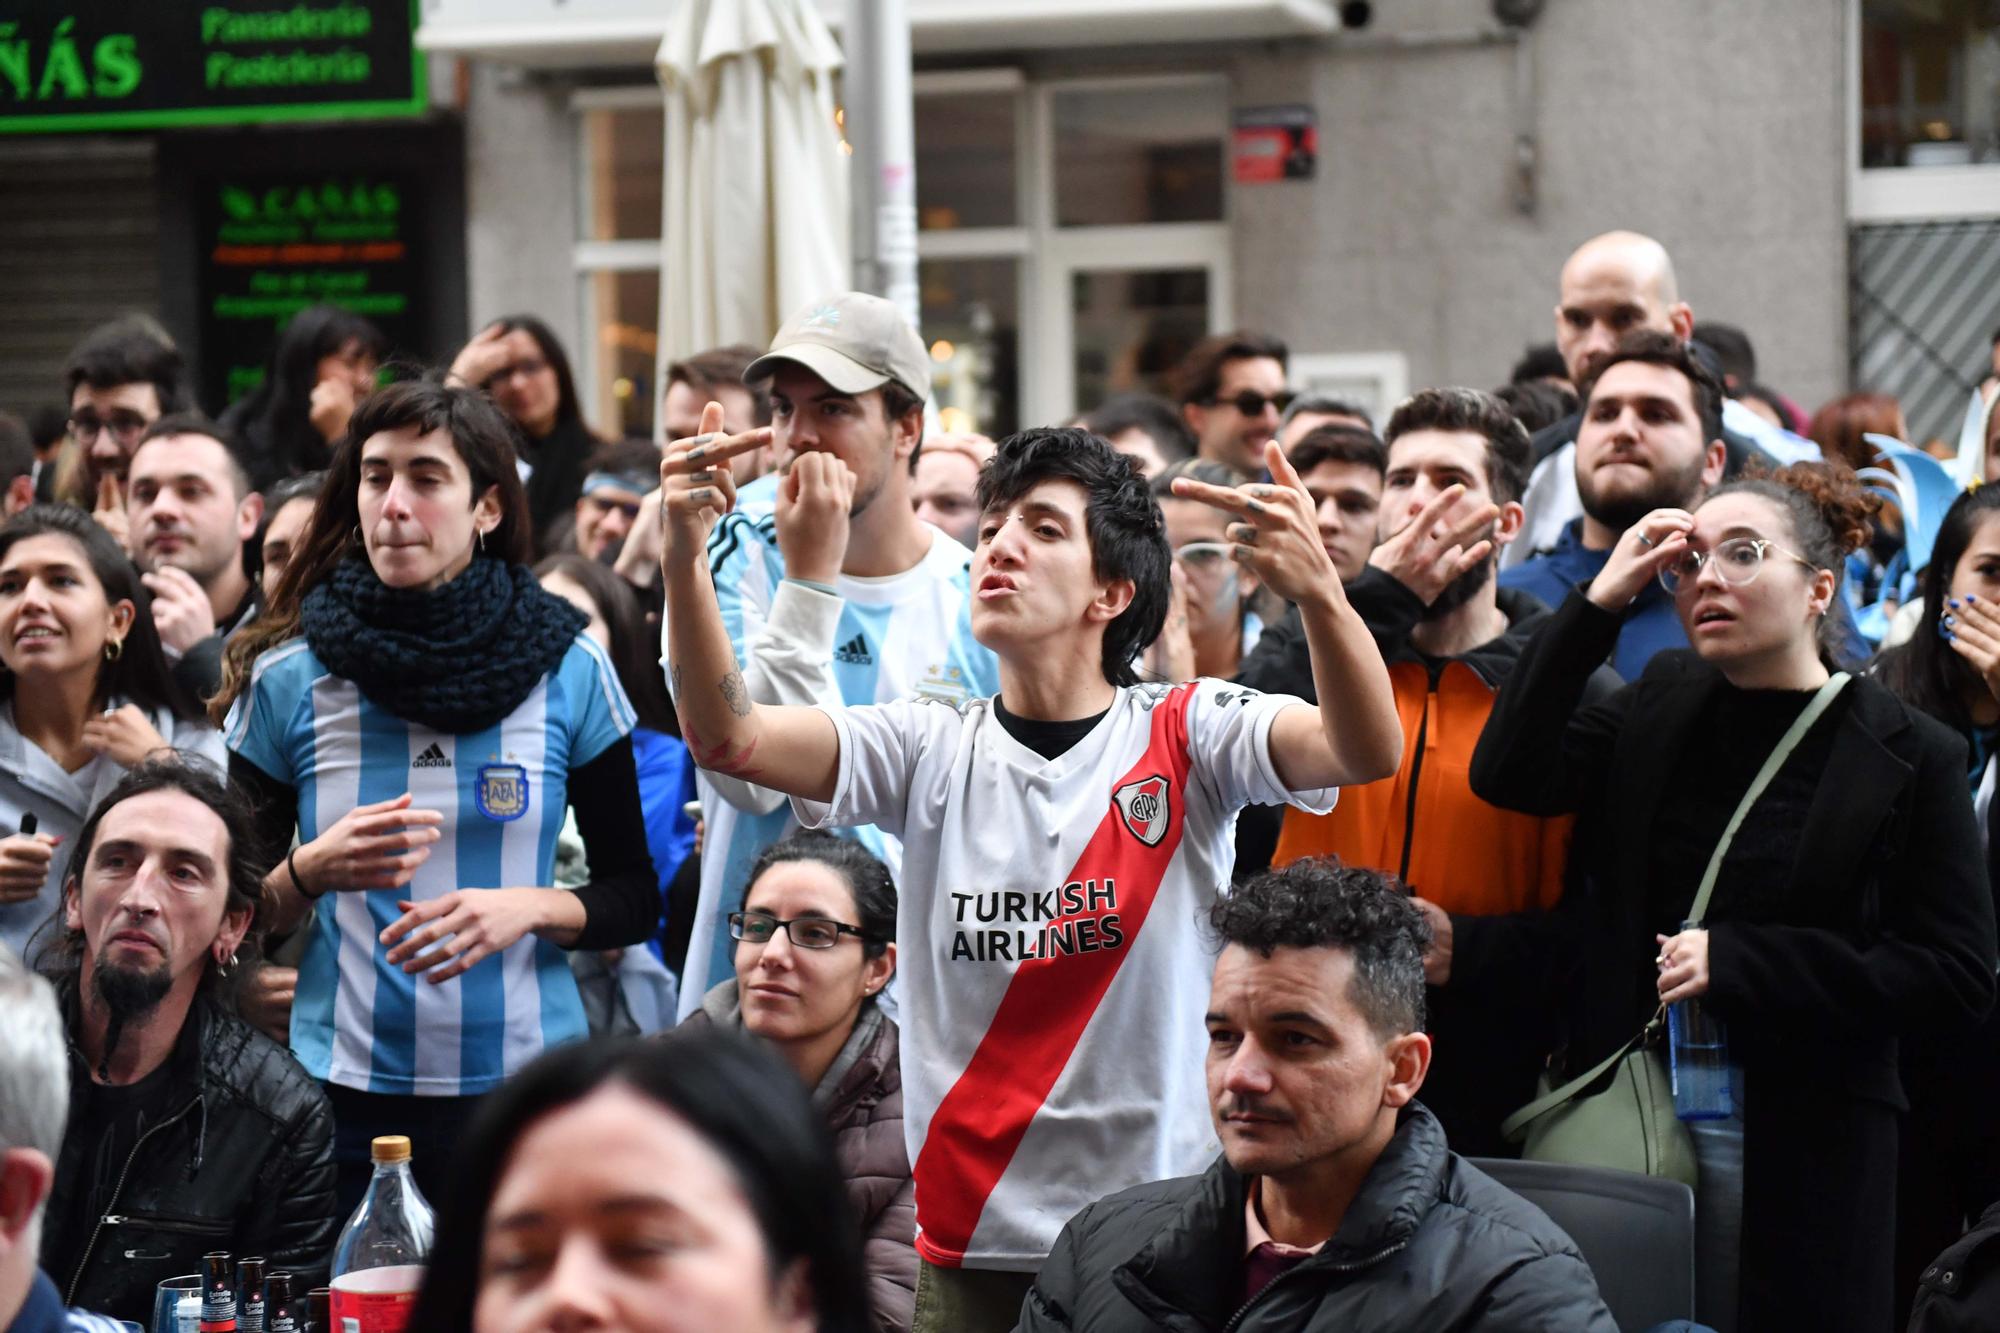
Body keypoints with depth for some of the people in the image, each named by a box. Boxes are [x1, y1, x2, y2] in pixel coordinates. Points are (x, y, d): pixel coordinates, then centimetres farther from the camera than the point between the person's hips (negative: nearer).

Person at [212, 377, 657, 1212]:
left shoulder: (569, 671, 1)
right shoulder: (288, 680, 1)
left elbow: (635, 899, 6)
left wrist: (531, 908, -13)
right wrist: (314, 870, -13)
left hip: (526, 1082, 0)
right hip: (343, 1092, 0)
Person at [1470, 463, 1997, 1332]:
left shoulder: (1909, 758, -4)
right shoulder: (1661, 706, 9)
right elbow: (1509, 775, -5)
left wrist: (1738, 961, -14)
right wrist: (1600, 602, -9)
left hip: (1802, 1145, -3)